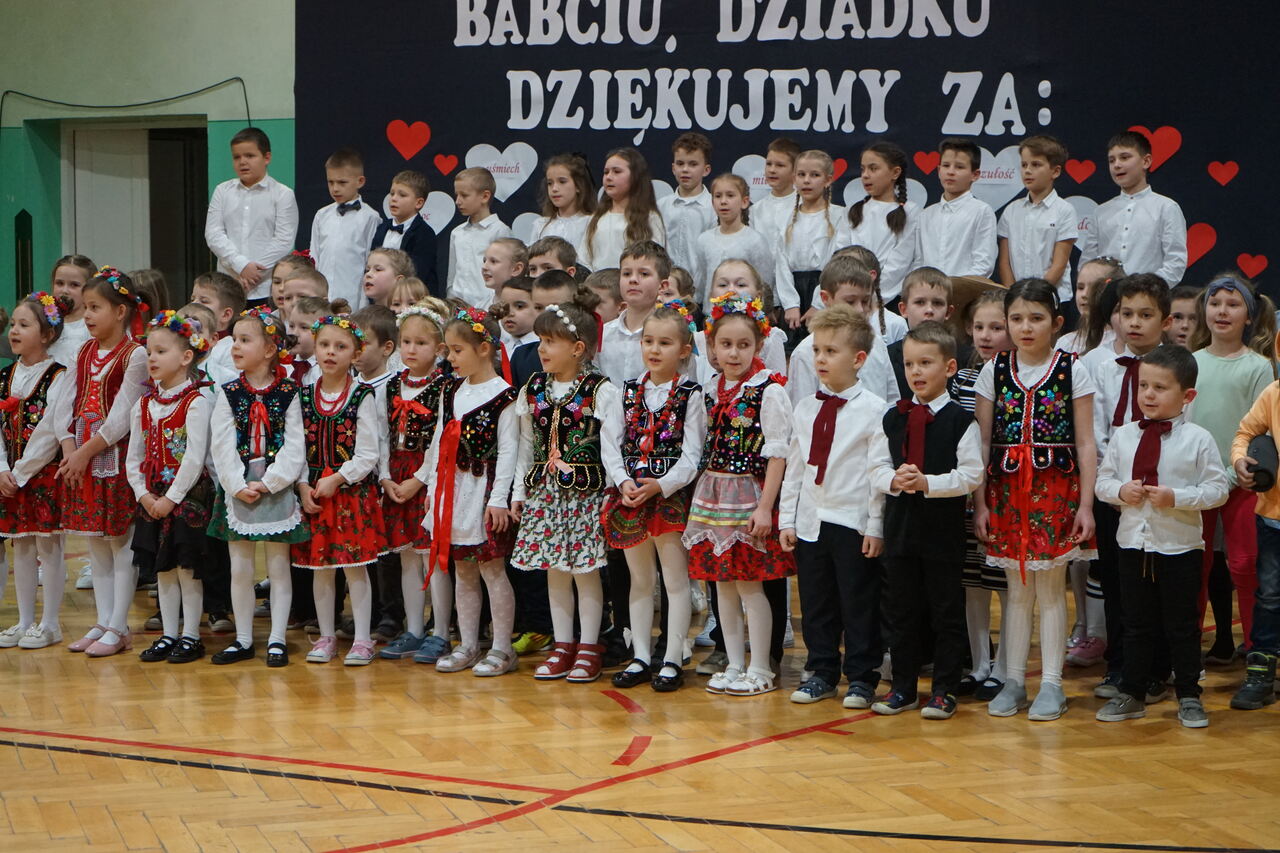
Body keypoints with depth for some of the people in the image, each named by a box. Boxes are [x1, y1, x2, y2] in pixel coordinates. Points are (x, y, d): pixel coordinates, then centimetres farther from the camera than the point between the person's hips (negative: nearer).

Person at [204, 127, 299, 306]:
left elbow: (284, 241, -6)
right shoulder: (222, 192, 10)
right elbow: (213, 234, 2)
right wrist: (241, 266, -12)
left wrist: (254, 272, -12)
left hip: (267, 290, -3)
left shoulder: (283, 195, 1)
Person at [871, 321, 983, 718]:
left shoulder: (960, 420, -7)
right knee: (902, 611, 11)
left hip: (944, 529, -4)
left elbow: (971, 475, -11)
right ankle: (903, 688, 20)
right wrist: (894, 480, -13)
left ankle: (944, 690, 10)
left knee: (946, 611, 2)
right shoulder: (893, 418, 7)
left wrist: (927, 483, -21)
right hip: (900, 525, 4)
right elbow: (877, 469, 8)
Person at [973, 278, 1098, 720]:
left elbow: (1085, 443, 1)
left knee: (1051, 588, 1)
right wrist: (979, 502, 2)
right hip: (1006, 489, 2)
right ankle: (1014, 680, 15)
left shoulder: (1072, 370, 1)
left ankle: (1052, 684, 9)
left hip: (1056, 488, -2)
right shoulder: (994, 371, 5)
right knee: (1016, 588, 8)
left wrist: (1086, 504, -4)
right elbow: (983, 441, 6)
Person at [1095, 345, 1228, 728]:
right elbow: (1102, 480, 9)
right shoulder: (1123, 436, 2)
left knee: (1181, 624, 6)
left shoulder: (1198, 440, -8)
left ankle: (1189, 697, 19)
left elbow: (1217, 490, -8)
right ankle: (1131, 694, 23)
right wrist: (1120, 490, -12)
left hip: (1179, 547, -3)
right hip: (1133, 542, 3)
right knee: (1137, 623, 13)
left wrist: (1176, 498, -20)